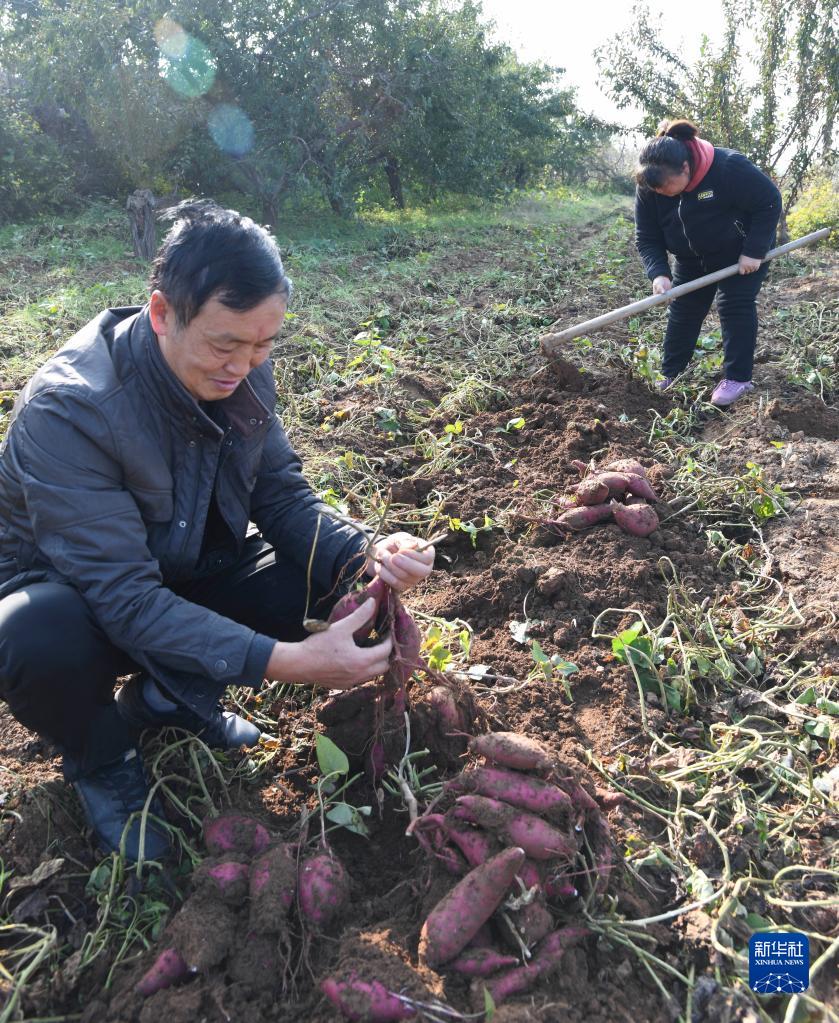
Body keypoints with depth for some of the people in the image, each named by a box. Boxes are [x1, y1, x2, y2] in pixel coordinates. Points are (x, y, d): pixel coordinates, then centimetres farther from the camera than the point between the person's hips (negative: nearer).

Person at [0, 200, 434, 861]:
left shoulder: (242, 372, -14)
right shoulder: (67, 409, -33)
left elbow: (283, 494, -9)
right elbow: (126, 598, -35)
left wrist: (363, 554, -30)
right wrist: (287, 661, -43)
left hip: (187, 573, 5)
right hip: (73, 594, -4)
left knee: (323, 569, -17)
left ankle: (170, 696, 9)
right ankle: (101, 760, 0)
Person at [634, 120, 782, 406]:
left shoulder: (729, 167, -33)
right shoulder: (648, 188, -20)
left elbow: (769, 202, -23)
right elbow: (647, 238, -15)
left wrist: (754, 252, -26)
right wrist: (658, 273, -31)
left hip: (742, 255, -5)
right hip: (693, 260, 5)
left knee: (735, 306, -11)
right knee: (682, 310, 4)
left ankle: (738, 378, -3)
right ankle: (669, 375, 13)